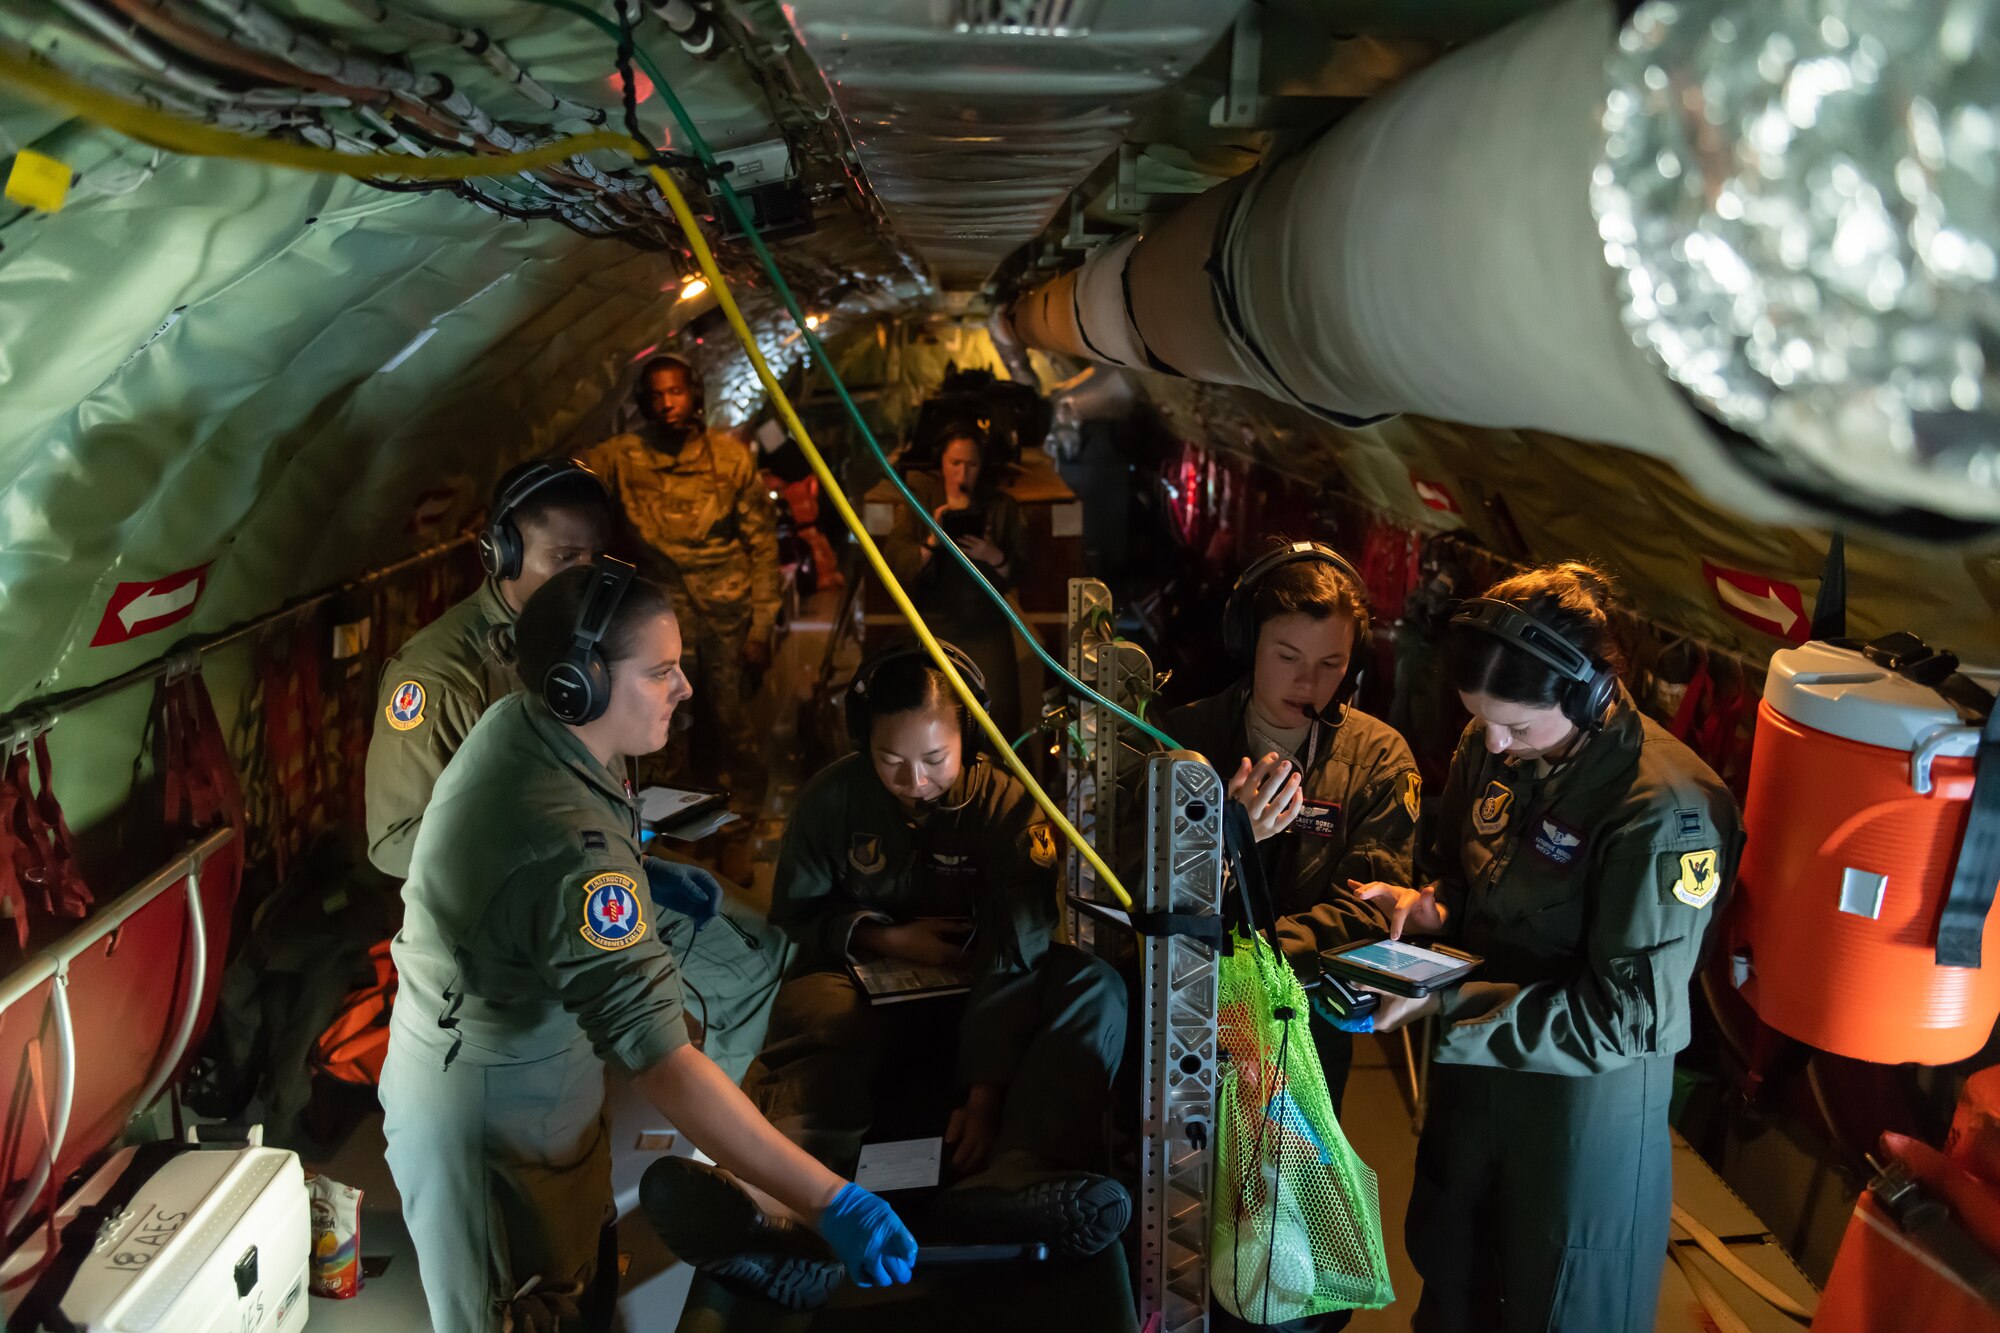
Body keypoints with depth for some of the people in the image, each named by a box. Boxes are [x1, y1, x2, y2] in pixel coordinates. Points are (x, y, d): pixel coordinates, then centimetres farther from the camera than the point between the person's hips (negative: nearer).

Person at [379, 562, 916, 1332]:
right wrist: (829, 1201, -42)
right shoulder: (569, 847, -38)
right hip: (495, 1096, -8)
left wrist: (646, 879, 6)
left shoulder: (515, 721, -9)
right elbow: (658, 1060, -42)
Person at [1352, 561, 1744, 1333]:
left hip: (1589, 1100, -6)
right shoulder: (1490, 747, -7)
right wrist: (1430, 906, -11)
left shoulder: (1664, 811, -27)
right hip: (1474, 1066, 6)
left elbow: (1630, 1018, -24)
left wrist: (1447, 1006, -26)